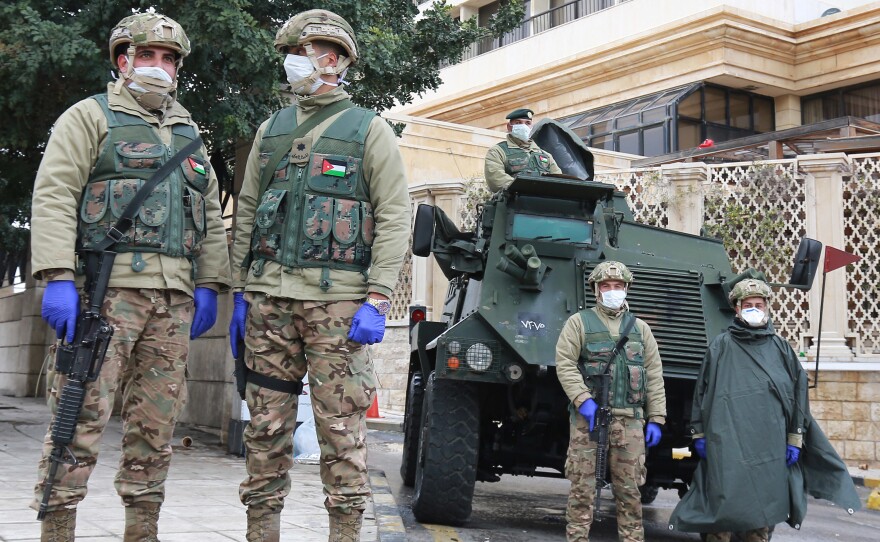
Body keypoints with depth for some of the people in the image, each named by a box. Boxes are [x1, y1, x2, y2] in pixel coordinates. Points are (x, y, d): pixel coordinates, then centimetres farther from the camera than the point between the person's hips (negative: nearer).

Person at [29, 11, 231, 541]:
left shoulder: (189, 135, 24)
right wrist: (58, 277, -16)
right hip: (107, 287, -5)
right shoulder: (91, 118, 7)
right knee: (83, 417, -8)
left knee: (157, 423, 6)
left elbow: (212, 217, 23)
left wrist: (209, 285, 12)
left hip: (175, 298, 5)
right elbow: (54, 197, -5)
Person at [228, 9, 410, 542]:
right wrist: (241, 292, 11)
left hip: (338, 299, -4)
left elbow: (394, 220, -3)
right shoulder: (271, 130, 18)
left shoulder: (370, 131, 4)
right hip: (269, 296, 5)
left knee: (341, 425, -3)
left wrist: (377, 299, -12)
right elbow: (247, 214, 19)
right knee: (267, 423, 6)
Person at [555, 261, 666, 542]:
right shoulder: (579, 322, 7)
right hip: (588, 416, -2)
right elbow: (565, 365, -3)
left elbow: (654, 376, 13)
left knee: (629, 489, 4)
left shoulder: (640, 328, 17)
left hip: (630, 419, 3)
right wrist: (583, 400, -16)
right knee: (582, 487, -2)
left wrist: (656, 419, 5)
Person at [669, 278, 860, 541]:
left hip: (769, 449, 2)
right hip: (726, 447, -2)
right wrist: (699, 433, 3)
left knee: (762, 512, 6)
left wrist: (795, 439, 5)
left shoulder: (781, 348, 10)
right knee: (721, 509, -3)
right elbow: (702, 390, 6)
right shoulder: (721, 346, 5)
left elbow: (798, 394, 10)